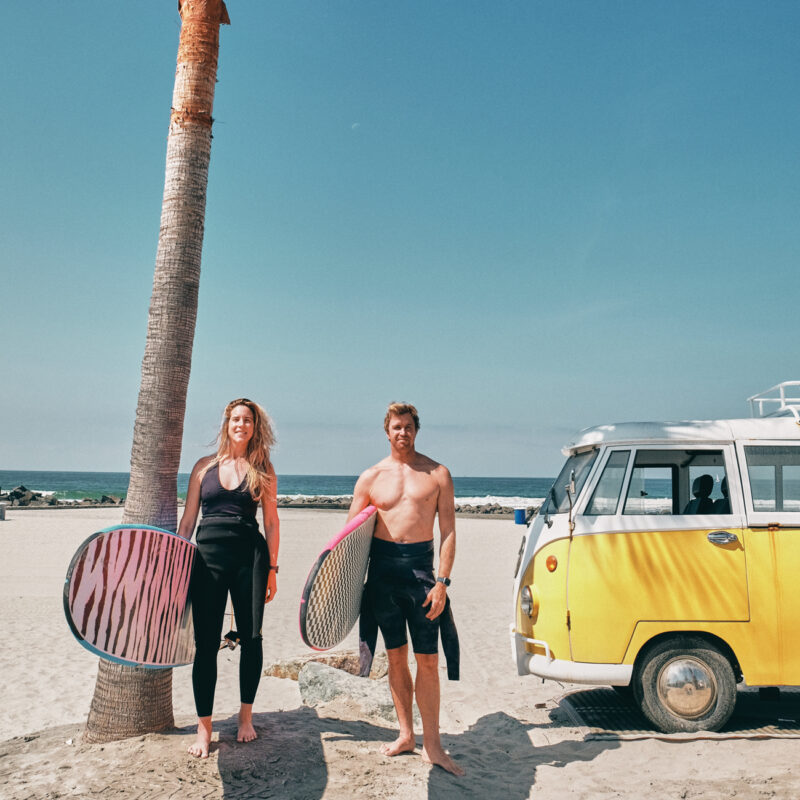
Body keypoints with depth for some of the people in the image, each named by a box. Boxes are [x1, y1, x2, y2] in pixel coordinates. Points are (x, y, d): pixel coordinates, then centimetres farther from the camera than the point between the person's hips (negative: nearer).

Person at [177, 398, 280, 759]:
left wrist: (272, 568, 2)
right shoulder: (205, 466, 9)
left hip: (250, 556, 0)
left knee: (250, 638, 6)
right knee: (206, 643, 1)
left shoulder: (262, 470, 6)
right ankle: (204, 728, 13)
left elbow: (271, 522, 6)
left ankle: (246, 714, 27)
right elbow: (188, 519, 10)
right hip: (208, 556, 1)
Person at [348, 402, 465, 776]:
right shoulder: (371, 477, 8)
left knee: (427, 659, -1)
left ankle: (432, 745, 9)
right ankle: (405, 735, 23)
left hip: (421, 565, -1)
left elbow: (448, 531, 1)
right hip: (382, 567, 2)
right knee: (396, 656, 10)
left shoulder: (437, 474, 4)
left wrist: (442, 580, -7)